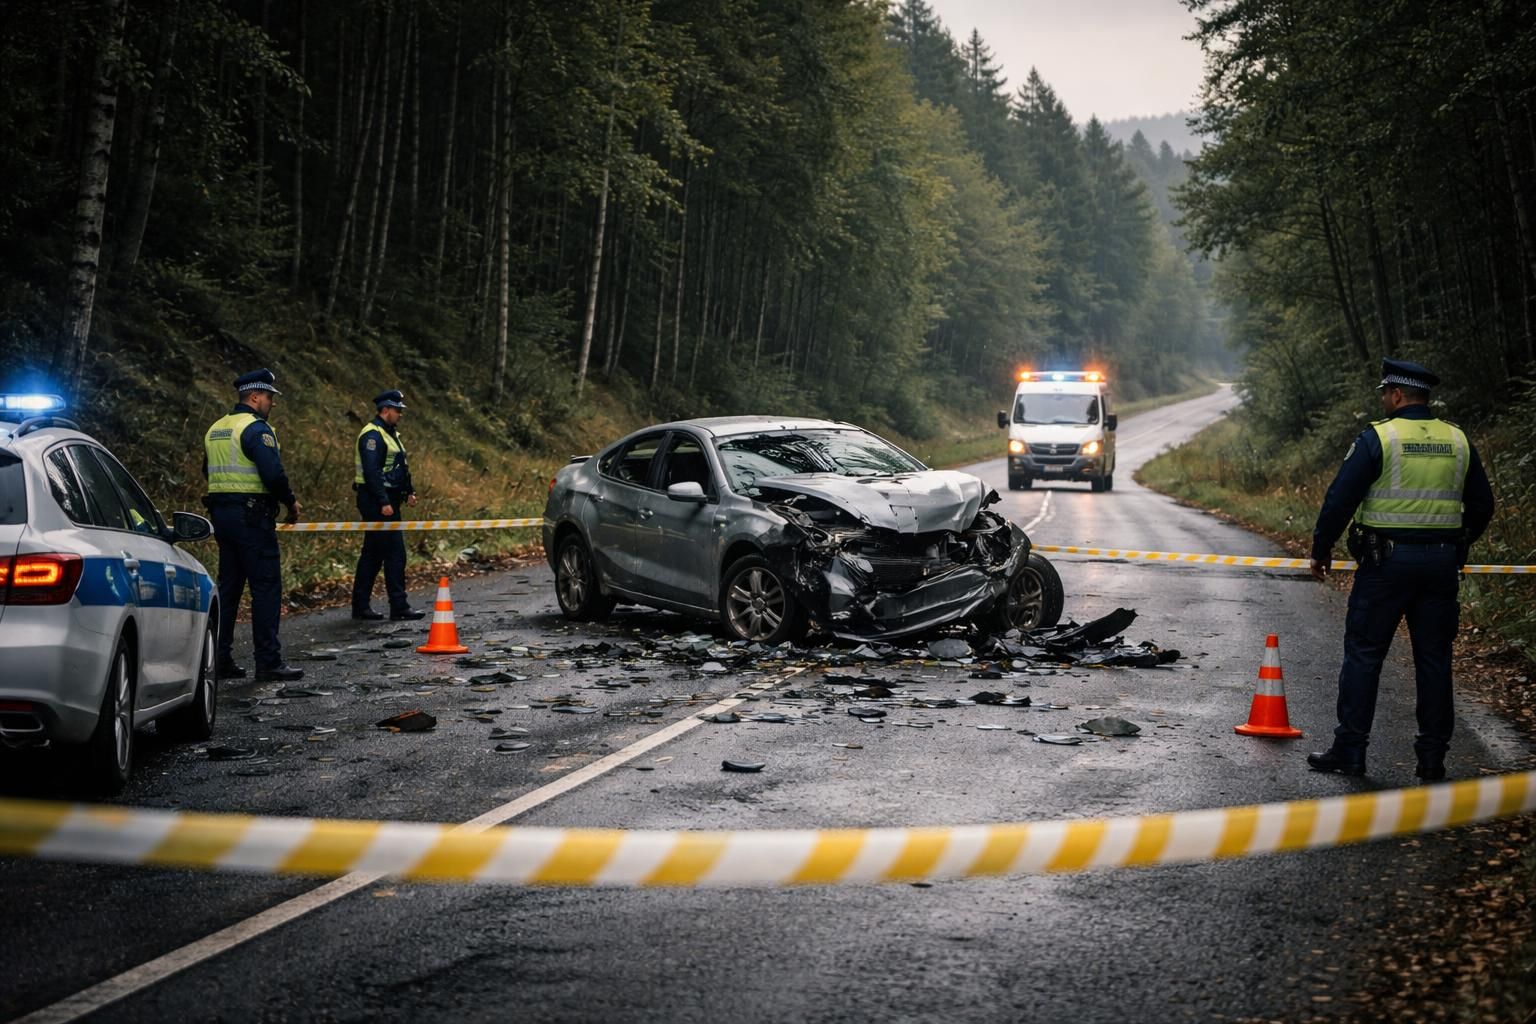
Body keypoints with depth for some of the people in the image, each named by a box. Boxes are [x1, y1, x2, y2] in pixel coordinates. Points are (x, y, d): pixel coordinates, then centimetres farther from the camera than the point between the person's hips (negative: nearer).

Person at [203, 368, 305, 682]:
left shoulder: (215, 429, 15)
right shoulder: (256, 428, -13)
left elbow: (208, 471, 24)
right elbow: (273, 473, -21)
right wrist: (291, 501, -7)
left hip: (221, 513, 9)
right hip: (252, 514, -9)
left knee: (228, 585, 13)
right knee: (266, 586, -5)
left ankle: (222, 660, 15)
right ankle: (268, 662, -6)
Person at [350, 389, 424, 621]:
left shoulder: (390, 434, 19)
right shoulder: (372, 434, -14)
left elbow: (401, 467, 26)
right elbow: (371, 471, -22)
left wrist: (409, 491, 14)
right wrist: (384, 503, -26)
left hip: (387, 502, 10)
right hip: (377, 503, -10)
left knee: (373, 554, 11)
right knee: (395, 553, -9)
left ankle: (360, 606, 16)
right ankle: (399, 606, -7)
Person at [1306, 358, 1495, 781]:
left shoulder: (1377, 437, -9)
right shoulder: (1458, 441, 7)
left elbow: (1340, 499, -10)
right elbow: (1482, 505, 15)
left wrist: (1321, 550, 2)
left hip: (1386, 560, -4)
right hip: (1442, 563, 5)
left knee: (1363, 654, 3)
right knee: (1434, 658, 10)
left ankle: (1350, 749, 4)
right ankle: (1433, 756, 12)